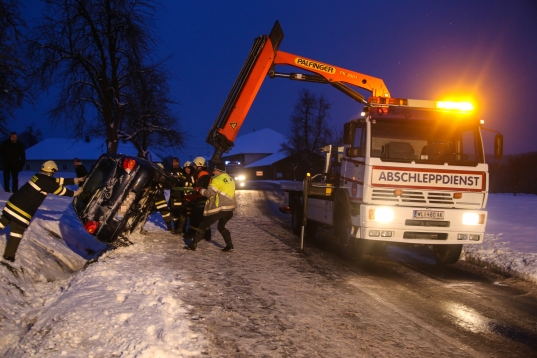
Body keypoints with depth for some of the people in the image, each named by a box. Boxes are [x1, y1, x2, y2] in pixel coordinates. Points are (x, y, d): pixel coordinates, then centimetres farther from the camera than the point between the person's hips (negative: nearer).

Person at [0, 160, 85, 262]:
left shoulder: (39, 176, 12)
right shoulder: (47, 182, -15)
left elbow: (59, 181, 16)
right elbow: (60, 190, -5)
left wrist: (76, 180, 18)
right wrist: (74, 193, 10)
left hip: (12, 203, 8)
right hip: (22, 210, -8)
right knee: (18, 231, 3)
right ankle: (9, 255, 9)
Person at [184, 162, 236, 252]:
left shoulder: (217, 180, -11)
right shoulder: (230, 179, 11)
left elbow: (209, 193, -14)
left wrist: (199, 190, -1)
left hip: (219, 208, -7)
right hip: (230, 208, 7)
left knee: (203, 225, 3)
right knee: (221, 227, 24)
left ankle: (193, 245, 4)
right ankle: (229, 245, 13)